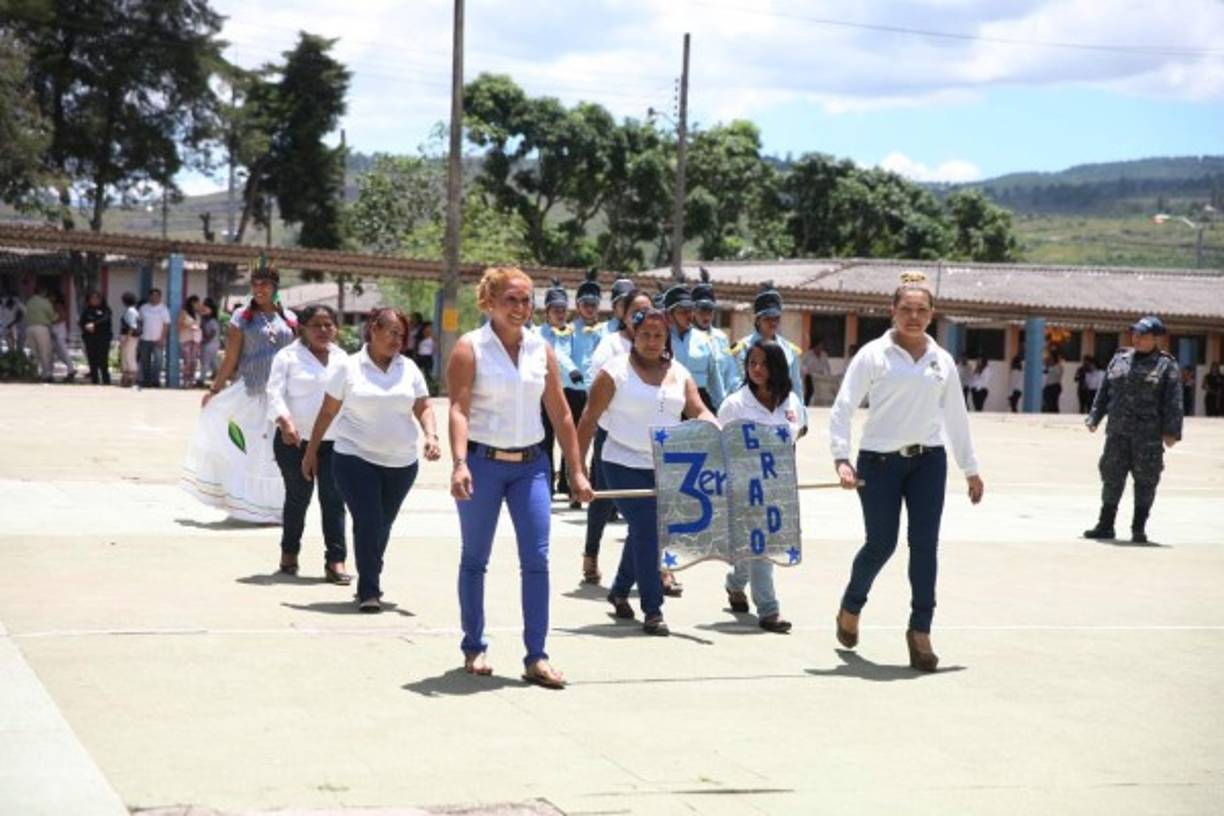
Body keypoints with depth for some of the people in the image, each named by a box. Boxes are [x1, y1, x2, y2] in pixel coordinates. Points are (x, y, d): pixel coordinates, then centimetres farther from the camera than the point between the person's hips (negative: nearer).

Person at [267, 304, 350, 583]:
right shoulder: (288, 357, -1)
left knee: (334, 499, -5)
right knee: (297, 497, 7)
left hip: (334, 443, 3)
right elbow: (275, 393, -10)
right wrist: (284, 421, -26)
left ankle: (336, 561, -5)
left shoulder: (342, 359, 13)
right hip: (295, 441, -3)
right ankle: (289, 552, 25)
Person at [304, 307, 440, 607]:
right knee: (367, 521, -13)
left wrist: (431, 436, -11)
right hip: (356, 459, -3)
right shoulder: (350, 368, -1)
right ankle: (368, 591, -7)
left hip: (401, 463, 3)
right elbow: (327, 413, 4)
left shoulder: (409, 368, 8)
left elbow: (423, 407, 8)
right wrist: (311, 452, 7)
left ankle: (371, 583, 27)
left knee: (382, 525, 11)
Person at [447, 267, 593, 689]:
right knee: (475, 559, 8)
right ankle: (474, 649, 21)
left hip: (530, 464, 3)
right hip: (483, 463, -3)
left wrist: (576, 471, 8)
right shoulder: (470, 348, -4)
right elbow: (459, 409, -14)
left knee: (537, 558, -5)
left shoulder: (541, 349, 8)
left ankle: (536, 657, -2)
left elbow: (560, 413, 10)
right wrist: (459, 463, -28)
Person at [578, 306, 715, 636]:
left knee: (644, 532, 14)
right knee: (646, 531, -11)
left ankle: (619, 591, 36)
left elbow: (699, 411, 3)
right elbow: (589, 419, -6)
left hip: (665, 468, 5)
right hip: (625, 465, -5)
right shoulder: (615, 371, -5)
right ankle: (652, 610, -6)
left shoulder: (679, 374, 10)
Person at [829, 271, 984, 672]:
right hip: (879, 459, -3)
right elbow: (843, 407, -5)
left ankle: (920, 631, 3)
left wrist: (970, 469, 19)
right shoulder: (873, 354, -1)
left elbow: (956, 416, 18)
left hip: (928, 460, 3)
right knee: (881, 544, 0)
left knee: (925, 545, -3)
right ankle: (850, 608, 27)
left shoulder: (942, 360, 11)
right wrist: (841, 458, -17)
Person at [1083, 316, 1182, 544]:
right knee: (1112, 475, 4)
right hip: (1118, 431, 4)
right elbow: (1104, 392, 16)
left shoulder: (1166, 365, -1)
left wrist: (1172, 431, -13)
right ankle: (1105, 525, 10)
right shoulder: (1120, 359, 11)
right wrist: (1094, 418, 10)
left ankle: (1139, 529, 9)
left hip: (1148, 433, -4)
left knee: (1145, 479, 1)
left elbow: (1173, 401, -6)